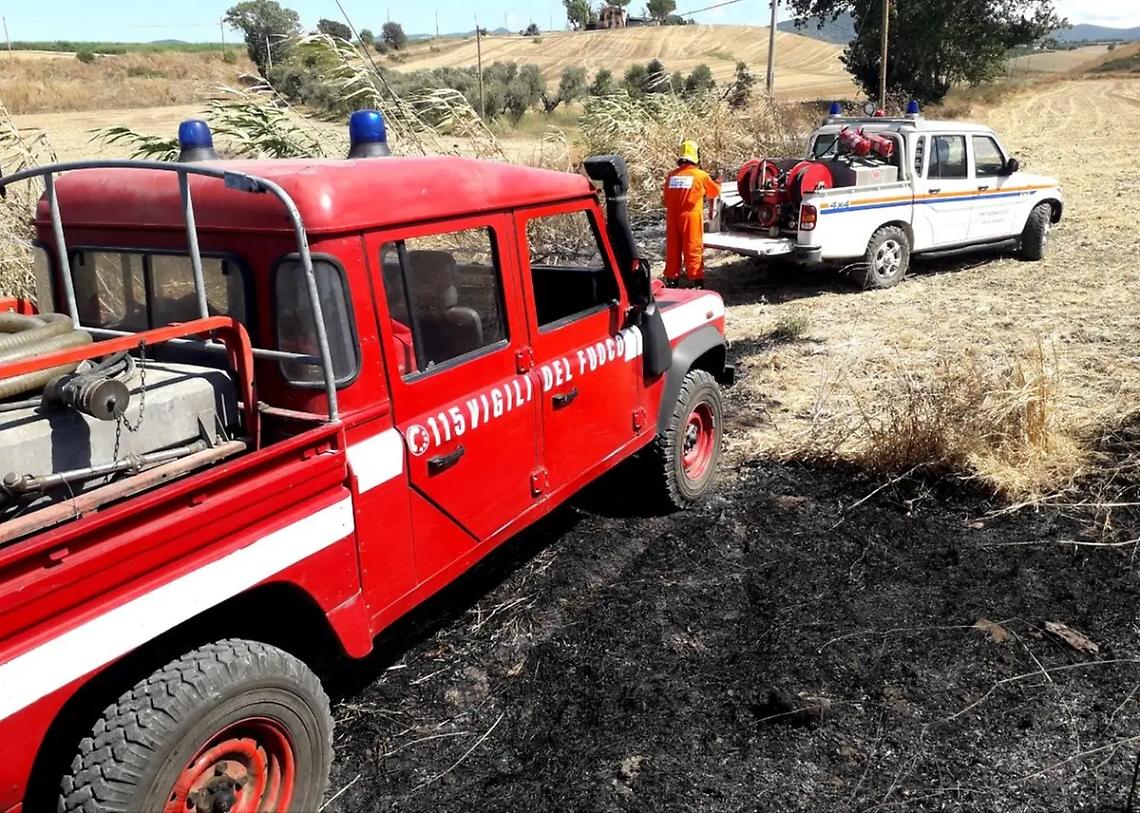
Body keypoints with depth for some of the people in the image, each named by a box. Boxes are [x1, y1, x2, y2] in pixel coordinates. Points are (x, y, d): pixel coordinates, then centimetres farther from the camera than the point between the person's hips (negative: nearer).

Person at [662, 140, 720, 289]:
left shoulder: (671, 175, 3)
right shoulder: (701, 175, -5)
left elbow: (665, 197, 11)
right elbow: (714, 192, 12)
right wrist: (718, 184, 33)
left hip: (672, 217, 4)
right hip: (691, 216, -3)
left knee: (673, 248, 12)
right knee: (693, 248, 2)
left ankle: (671, 279, 18)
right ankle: (696, 280, 3)